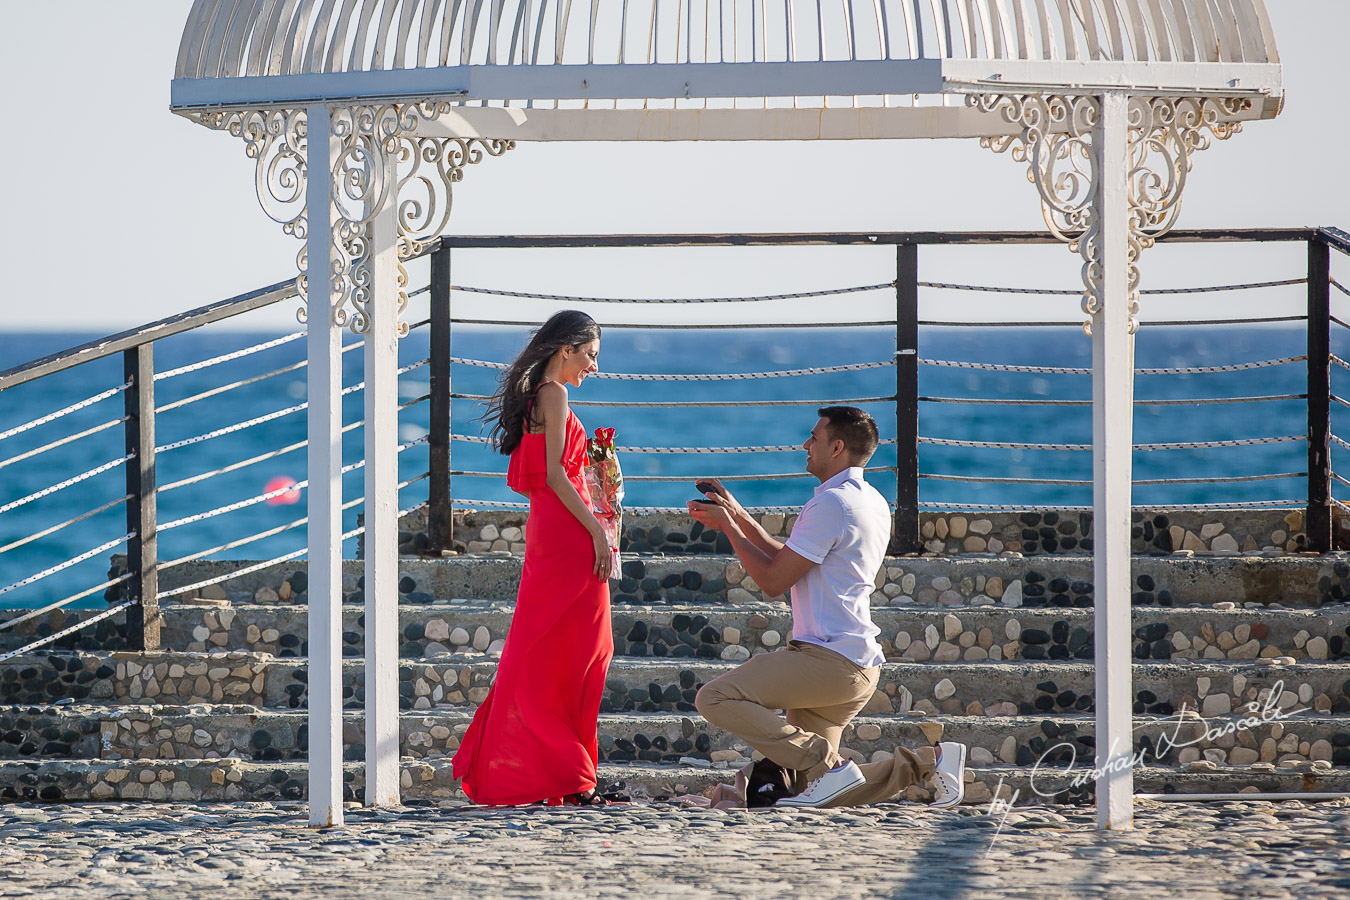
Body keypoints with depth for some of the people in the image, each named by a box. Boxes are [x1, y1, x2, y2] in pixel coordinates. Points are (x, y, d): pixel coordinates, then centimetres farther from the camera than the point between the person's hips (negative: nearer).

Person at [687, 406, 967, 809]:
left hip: (830, 659, -10)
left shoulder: (832, 503, -13)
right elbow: (786, 561, 24)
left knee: (716, 698, -18)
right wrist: (738, 516, 21)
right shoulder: (871, 502, 19)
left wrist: (729, 528, 0)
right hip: (858, 666, 10)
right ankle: (928, 762, 5)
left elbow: (773, 580, -11)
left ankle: (828, 764, -19)